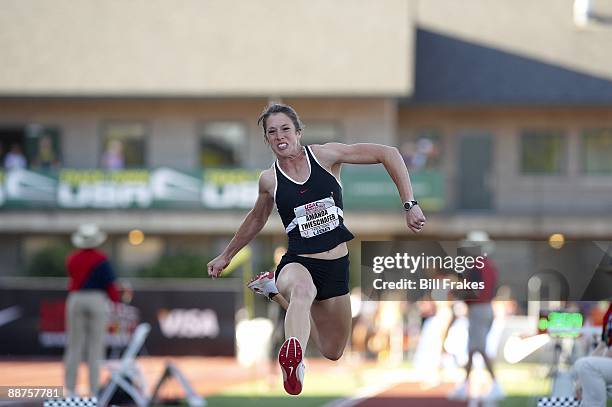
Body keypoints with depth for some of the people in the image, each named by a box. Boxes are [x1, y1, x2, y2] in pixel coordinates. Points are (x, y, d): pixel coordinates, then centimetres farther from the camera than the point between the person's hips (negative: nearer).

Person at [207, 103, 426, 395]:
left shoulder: (324, 155, -8)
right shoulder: (269, 180, -2)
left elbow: (388, 154, -8)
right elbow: (256, 220, 20)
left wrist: (409, 205, -15)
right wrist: (226, 256, 30)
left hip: (336, 265, 3)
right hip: (297, 263, -3)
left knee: (333, 353, 19)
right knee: (302, 289, -42)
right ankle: (293, 358, -65)